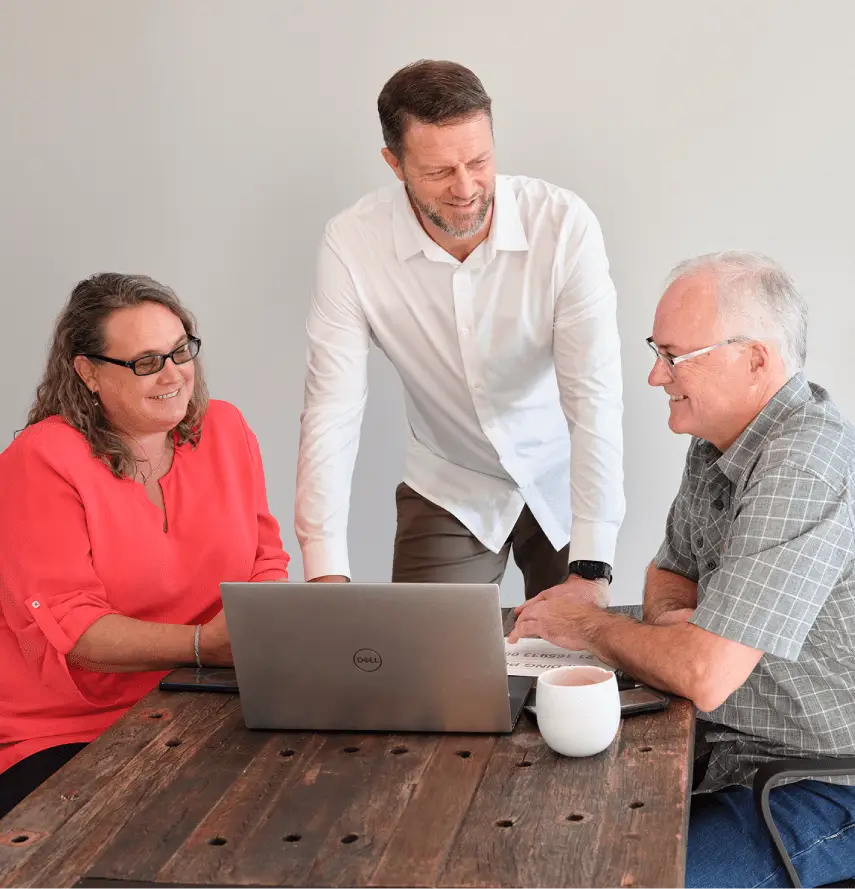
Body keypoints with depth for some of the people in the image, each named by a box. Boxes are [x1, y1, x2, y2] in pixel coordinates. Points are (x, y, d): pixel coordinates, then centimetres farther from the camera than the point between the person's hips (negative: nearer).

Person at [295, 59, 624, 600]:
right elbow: (333, 410, -21)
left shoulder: (565, 224, -23)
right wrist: (327, 575, -30)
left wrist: (591, 570, -34)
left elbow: (595, 397, -27)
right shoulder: (352, 244, -20)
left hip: (564, 481, 0)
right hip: (449, 492, 0)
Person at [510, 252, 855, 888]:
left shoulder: (800, 471, -26)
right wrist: (671, 617, -4)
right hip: (739, 758, 9)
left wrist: (591, 626, -11)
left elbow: (704, 675, -30)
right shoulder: (719, 442, 6)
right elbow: (672, 573, 21)